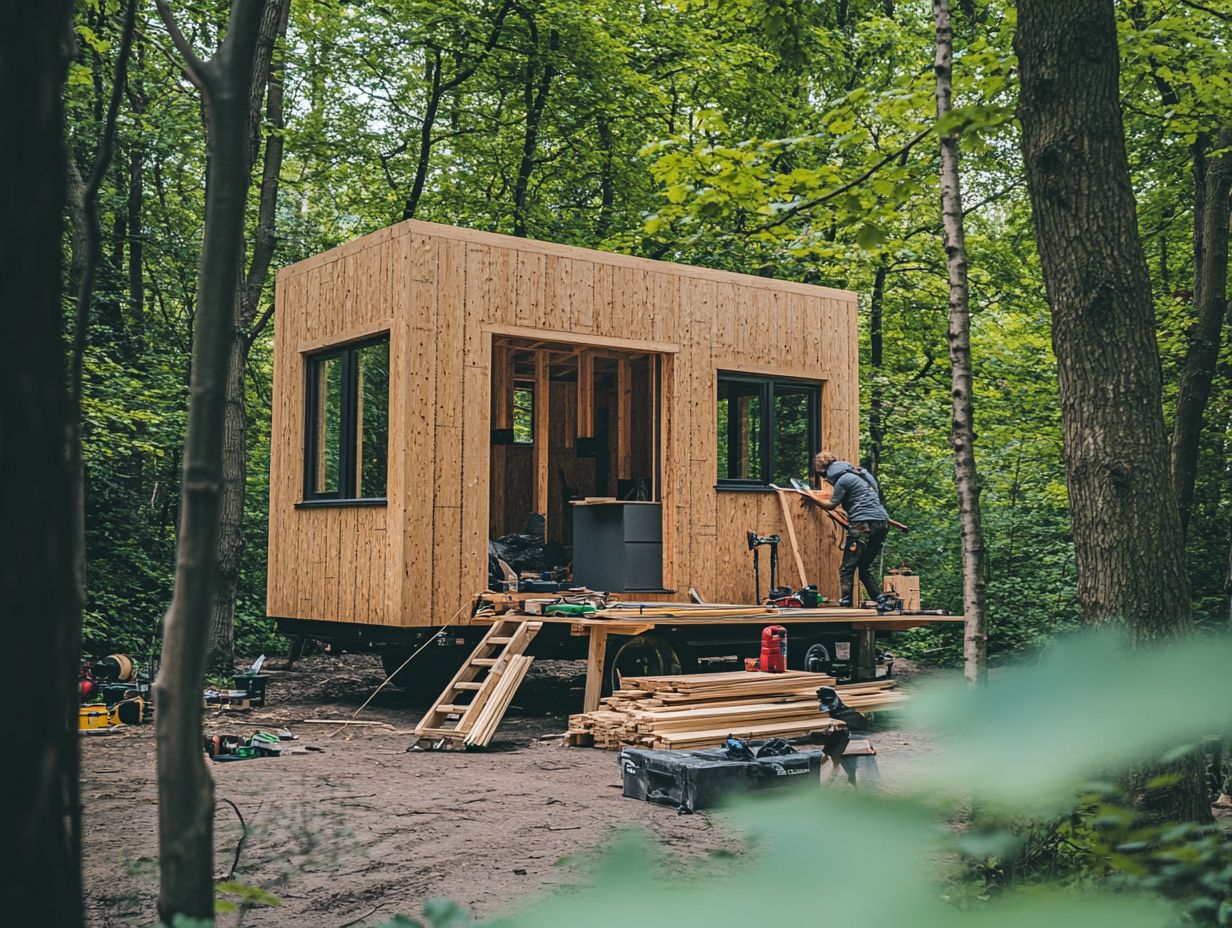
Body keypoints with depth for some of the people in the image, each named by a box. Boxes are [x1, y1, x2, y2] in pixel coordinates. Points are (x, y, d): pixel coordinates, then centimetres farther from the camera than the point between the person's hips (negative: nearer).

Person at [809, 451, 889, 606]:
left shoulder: (843, 480, -6)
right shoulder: (860, 472, 19)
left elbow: (831, 505, 3)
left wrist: (813, 498, 18)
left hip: (864, 524, -8)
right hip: (882, 523, 8)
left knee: (847, 568, -4)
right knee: (865, 568, 16)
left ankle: (845, 604, -10)